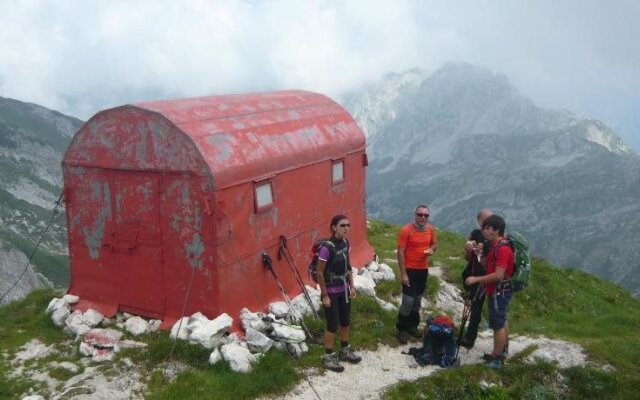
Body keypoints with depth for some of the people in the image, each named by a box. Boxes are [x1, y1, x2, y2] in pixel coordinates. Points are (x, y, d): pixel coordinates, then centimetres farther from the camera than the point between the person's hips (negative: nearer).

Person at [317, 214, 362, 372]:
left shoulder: (346, 243, -2)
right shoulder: (326, 247, -24)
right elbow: (320, 273, -18)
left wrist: (352, 286, 8)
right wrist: (324, 295, -15)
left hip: (344, 290, 7)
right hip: (331, 292, -7)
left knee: (346, 321, 18)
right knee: (333, 325, 3)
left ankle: (345, 351, 36)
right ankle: (328, 357, 19)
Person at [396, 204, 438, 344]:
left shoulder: (430, 229, -1)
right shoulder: (406, 230, -17)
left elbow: (434, 243, 16)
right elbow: (400, 252, -16)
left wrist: (431, 249, -10)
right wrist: (403, 273, -18)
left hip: (423, 269, 6)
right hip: (409, 269, -5)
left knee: (418, 300, 16)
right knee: (408, 300, -8)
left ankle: (413, 326, 31)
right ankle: (402, 329, 7)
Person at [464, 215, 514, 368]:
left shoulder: (503, 249, -25)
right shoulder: (495, 245, 6)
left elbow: (498, 275, -28)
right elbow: (488, 266, 12)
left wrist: (476, 279, -24)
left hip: (499, 291, -10)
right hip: (499, 290, 10)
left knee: (497, 324, -2)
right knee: (502, 320, 22)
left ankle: (496, 358, 7)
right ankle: (503, 350, 36)